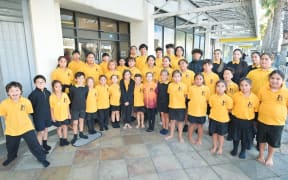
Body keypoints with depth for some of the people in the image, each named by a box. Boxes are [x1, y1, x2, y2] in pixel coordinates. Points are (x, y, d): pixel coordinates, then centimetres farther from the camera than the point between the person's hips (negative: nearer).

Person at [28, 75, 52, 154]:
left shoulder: (48, 92, -3)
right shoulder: (33, 94, -17)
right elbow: (30, 106, -12)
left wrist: (49, 112, 9)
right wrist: (34, 115, -7)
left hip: (47, 115, 5)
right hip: (38, 116, -5)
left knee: (46, 130, 18)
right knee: (40, 132, 5)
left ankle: (45, 144, 37)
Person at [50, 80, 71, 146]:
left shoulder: (65, 95, -7)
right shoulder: (52, 97, -14)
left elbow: (67, 105, 1)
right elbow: (51, 108, -8)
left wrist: (69, 113, 5)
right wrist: (52, 116, -7)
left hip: (65, 115, 2)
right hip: (57, 116, -2)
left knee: (65, 127, 13)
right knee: (59, 128, 15)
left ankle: (65, 139, 29)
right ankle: (61, 140, 33)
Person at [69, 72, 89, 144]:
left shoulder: (86, 88, -7)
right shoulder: (72, 88, -15)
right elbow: (71, 98, -3)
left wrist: (82, 103, 9)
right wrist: (75, 103, 3)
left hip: (83, 107, 3)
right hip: (75, 108, -3)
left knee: (81, 120, 18)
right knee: (75, 122, 5)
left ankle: (81, 134, 34)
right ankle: (75, 136, 20)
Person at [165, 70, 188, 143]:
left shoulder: (184, 85, -9)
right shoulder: (170, 85, -4)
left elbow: (185, 96, 1)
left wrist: (181, 101, 1)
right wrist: (173, 100, 6)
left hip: (181, 106, -2)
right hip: (172, 106, 2)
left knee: (180, 121, 10)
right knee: (172, 121, 14)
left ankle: (180, 136, 26)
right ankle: (171, 134, 32)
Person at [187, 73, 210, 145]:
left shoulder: (206, 88, -6)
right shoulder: (191, 88, -8)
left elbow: (207, 99, 3)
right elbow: (189, 98, 2)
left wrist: (202, 105, -1)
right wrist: (194, 104, -2)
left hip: (202, 111, 1)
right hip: (192, 110, -1)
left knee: (200, 125, 15)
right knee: (192, 125, 13)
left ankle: (199, 139, 33)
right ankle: (190, 137, 35)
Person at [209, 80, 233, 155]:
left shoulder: (228, 99, -14)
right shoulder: (212, 97, -9)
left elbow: (229, 109, -2)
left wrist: (222, 113, 0)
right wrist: (216, 112, 1)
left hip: (223, 119, -1)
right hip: (213, 118, 2)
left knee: (221, 134, 13)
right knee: (214, 133, 15)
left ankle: (220, 148, 34)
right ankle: (214, 146, 35)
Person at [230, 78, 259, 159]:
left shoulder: (255, 97, -10)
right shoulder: (236, 95, -8)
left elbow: (256, 110, -1)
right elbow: (232, 106, 6)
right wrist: (235, 113, 2)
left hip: (248, 121, 0)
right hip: (236, 120, 1)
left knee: (246, 138, 13)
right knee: (235, 136, 15)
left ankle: (243, 151, 35)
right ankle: (235, 149, 37)